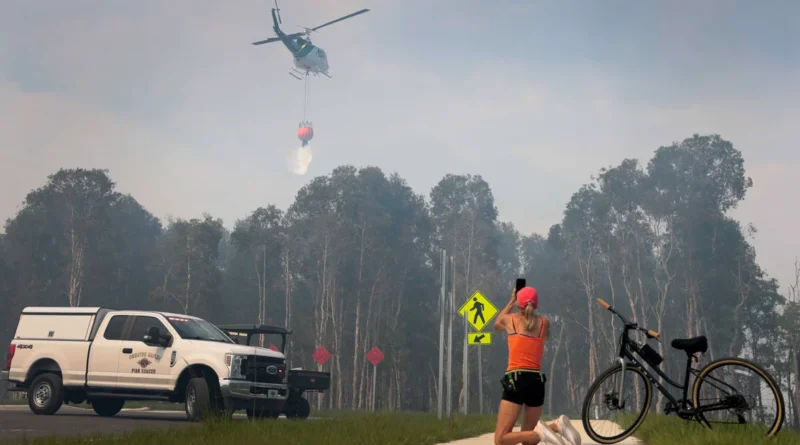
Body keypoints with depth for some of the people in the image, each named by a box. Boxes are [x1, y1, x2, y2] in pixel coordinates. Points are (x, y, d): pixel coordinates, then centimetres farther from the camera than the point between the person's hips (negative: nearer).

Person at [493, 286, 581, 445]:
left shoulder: (509, 319, 5)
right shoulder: (544, 322, 10)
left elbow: (497, 325, 31)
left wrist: (511, 302, 40)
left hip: (516, 380, -4)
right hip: (537, 381, 4)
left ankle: (538, 432, -30)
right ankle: (557, 426, -10)